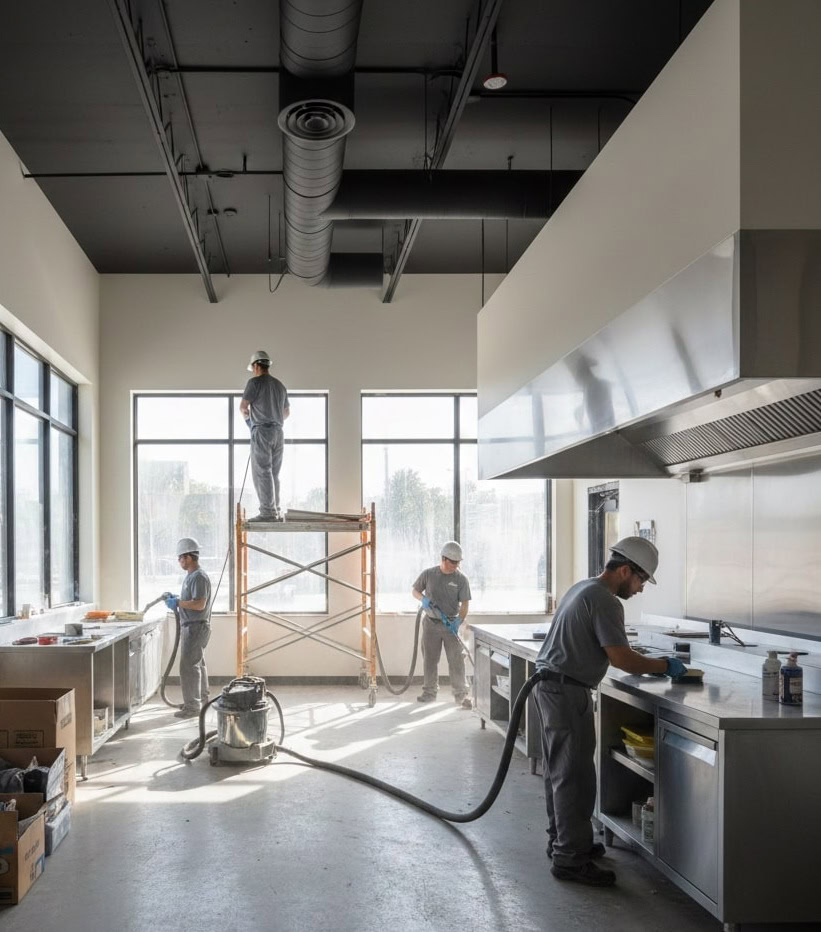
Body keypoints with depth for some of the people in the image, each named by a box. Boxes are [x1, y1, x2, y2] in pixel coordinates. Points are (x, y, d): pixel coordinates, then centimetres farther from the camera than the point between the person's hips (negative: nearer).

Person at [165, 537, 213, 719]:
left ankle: (192, 706, -6)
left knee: (189, 666, -9)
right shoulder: (191, 575, 14)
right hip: (191, 626, 11)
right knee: (198, 664, 18)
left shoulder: (199, 577, -18)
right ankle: (201, 700, 29)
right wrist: (176, 598, 9)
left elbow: (199, 604, -25)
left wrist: (178, 603, -18)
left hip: (196, 627, -11)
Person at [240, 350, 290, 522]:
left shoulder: (255, 382, -5)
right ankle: (276, 512, 9)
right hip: (278, 431, 7)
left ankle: (268, 512, -12)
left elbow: (243, 406, -8)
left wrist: (246, 416, 11)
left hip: (261, 430, -7)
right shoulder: (280, 385, 17)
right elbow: (287, 412, 26)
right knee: (274, 473, 10)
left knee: (262, 472, -7)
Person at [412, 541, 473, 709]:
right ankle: (430, 692, 21)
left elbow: (465, 604, -6)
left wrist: (459, 621, -22)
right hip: (431, 623, 1)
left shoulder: (461, 579, -5)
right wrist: (423, 599, -11)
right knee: (430, 659, 9)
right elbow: (415, 591, 11)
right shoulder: (428, 574, -2)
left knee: (456, 660, -5)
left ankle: (461, 695, -3)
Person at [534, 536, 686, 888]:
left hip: (549, 685, 11)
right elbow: (621, 658, -20)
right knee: (575, 776, -7)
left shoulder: (583, 588, 16)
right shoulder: (604, 601, -16)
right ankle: (570, 859, -3)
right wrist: (663, 666, -7)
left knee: (559, 770, 18)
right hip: (567, 691, -11)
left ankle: (561, 841, 28)